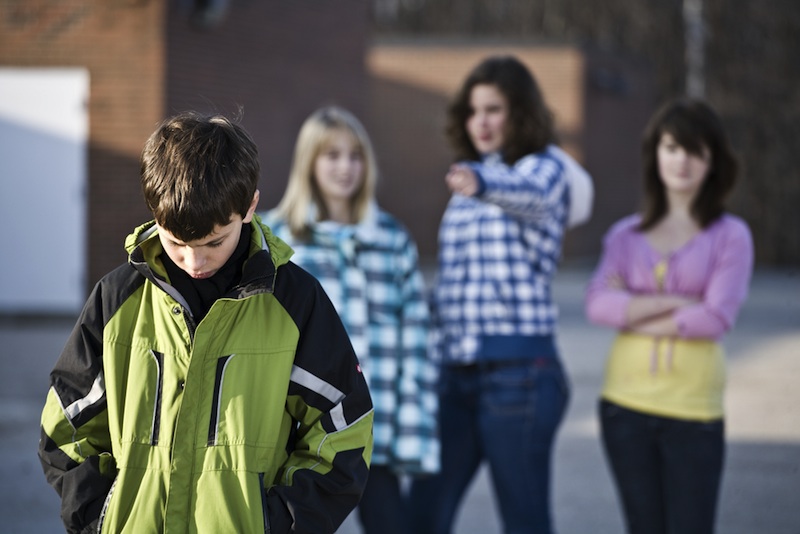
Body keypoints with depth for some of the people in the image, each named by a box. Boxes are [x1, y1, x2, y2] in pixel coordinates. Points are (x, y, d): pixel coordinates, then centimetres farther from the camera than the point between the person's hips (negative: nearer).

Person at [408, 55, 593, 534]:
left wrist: (482, 184, -51)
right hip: (454, 369, 7)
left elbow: (529, 193, -30)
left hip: (518, 368, -7)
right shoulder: (468, 178, 18)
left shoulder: (545, 167, -4)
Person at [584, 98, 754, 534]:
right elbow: (598, 304, -7)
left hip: (693, 413, -3)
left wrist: (633, 313, -7)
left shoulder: (730, 236, 0)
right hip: (626, 406, 3)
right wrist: (678, 302, -13)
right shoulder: (625, 236, 9)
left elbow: (717, 318, -12)